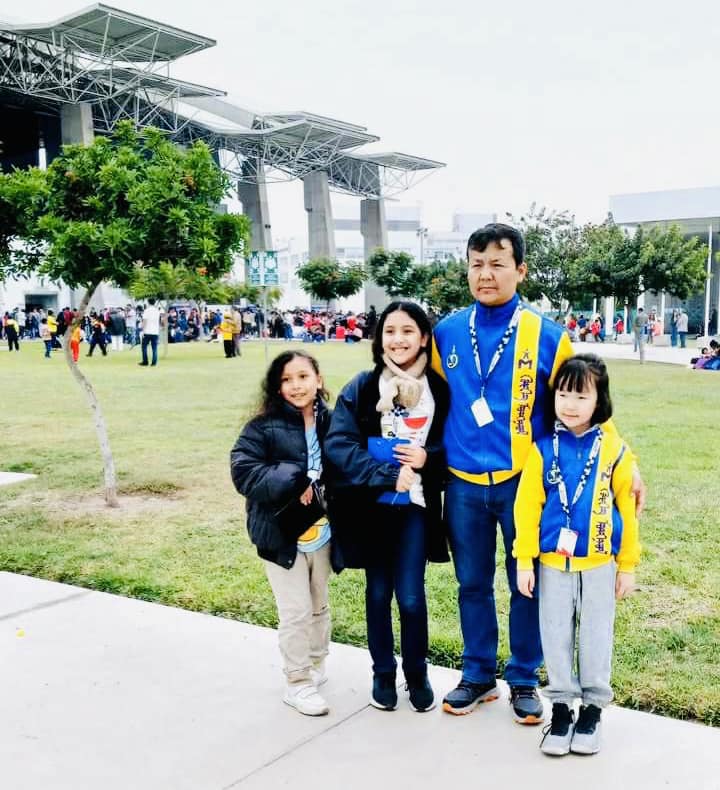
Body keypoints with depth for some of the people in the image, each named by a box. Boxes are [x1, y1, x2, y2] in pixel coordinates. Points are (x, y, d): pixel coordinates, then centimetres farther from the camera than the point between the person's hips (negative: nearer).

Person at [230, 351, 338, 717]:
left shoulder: (329, 422, -2)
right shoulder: (264, 427, -12)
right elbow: (243, 471, -21)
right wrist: (297, 483, -25)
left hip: (321, 532, 4)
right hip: (282, 534, -4)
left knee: (319, 606, 19)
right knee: (296, 611, 0)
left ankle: (316, 666, 40)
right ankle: (297, 683, 16)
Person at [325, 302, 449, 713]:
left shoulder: (439, 390, -3)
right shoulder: (362, 387, -5)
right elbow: (338, 446, -12)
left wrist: (428, 459, -15)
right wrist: (388, 476, -20)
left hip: (415, 506, 0)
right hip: (371, 506, 0)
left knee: (411, 597, -1)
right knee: (379, 593, 12)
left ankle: (417, 675, 24)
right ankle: (383, 674, 31)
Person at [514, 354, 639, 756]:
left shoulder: (615, 450, -6)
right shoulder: (544, 449, -5)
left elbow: (626, 510, 0)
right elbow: (527, 506, -2)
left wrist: (628, 565, 3)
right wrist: (525, 561, -4)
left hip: (599, 565, 0)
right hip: (552, 565, 1)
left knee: (596, 639, 11)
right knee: (557, 639, 10)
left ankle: (592, 710, 27)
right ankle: (561, 708, 25)